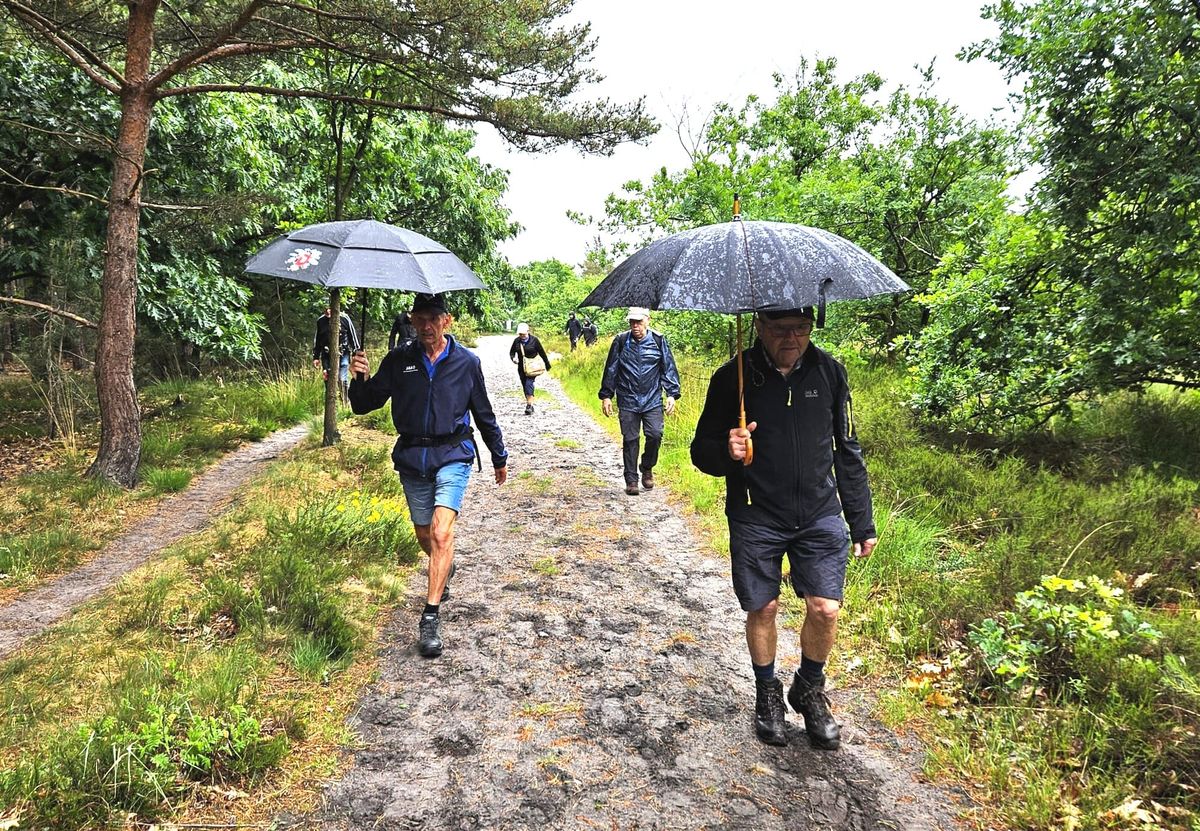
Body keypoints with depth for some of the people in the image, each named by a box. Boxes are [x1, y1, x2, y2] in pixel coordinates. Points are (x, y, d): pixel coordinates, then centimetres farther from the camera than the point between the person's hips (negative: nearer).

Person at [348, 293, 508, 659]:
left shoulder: (466, 362, -1)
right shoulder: (398, 361, 1)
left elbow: (484, 414, 10)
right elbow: (364, 405, 2)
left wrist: (499, 457, 17)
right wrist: (359, 378, -20)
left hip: (452, 455, -3)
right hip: (412, 459, 3)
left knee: (441, 531, -19)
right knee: (424, 534, 15)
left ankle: (431, 616, -12)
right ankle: (444, 570, 48)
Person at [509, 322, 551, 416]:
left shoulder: (534, 340, -7)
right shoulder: (516, 341, 1)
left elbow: (542, 353, 1)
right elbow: (511, 352, 13)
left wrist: (547, 365, 7)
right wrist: (513, 358, -11)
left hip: (532, 367, -4)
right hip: (521, 368, 4)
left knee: (529, 384, -20)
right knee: (525, 386, 8)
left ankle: (529, 405, -23)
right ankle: (530, 405, 19)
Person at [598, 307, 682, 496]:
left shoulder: (659, 341, 2)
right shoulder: (621, 342, 3)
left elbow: (669, 369, 6)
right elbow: (611, 369, 9)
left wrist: (672, 394, -1)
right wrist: (606, 395, 7)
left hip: (653, 400, 0)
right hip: (627, 401, 0)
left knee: (655, 435, -10)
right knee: (630, 440, 2)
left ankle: (647, 468, 18)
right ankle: (631, 480, 12)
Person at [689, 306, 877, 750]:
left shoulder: (829, 372, 0)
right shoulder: (732, 378, -8)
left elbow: (848, 452, 8)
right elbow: (702, 451, -2)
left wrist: (862, 522, 9)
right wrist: (726, 452, -26)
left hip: (820, 514, 2)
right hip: (755, 519, -2)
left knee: (825, 609, -1)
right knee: (762, 609, 7)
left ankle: (809, 690, 28)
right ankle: (767, 694, 33)